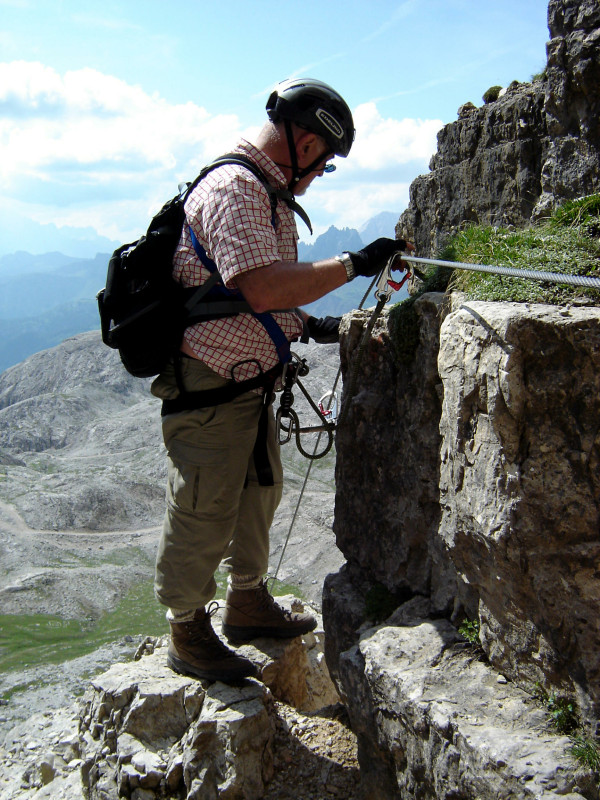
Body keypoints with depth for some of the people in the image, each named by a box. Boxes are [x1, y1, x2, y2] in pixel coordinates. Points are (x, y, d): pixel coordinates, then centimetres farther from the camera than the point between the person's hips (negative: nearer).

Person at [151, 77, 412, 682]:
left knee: (258, 489, 22)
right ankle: (188, 637, 24)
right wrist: (353, 264, -24)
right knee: (204, 515, 3)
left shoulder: (265, 191, 15)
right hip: (209, 388, -11)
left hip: (246, 382, 11)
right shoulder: (236, 189, -20)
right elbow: (264, 290, -32)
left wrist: (309, 326, 12)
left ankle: (247, 604, 41)